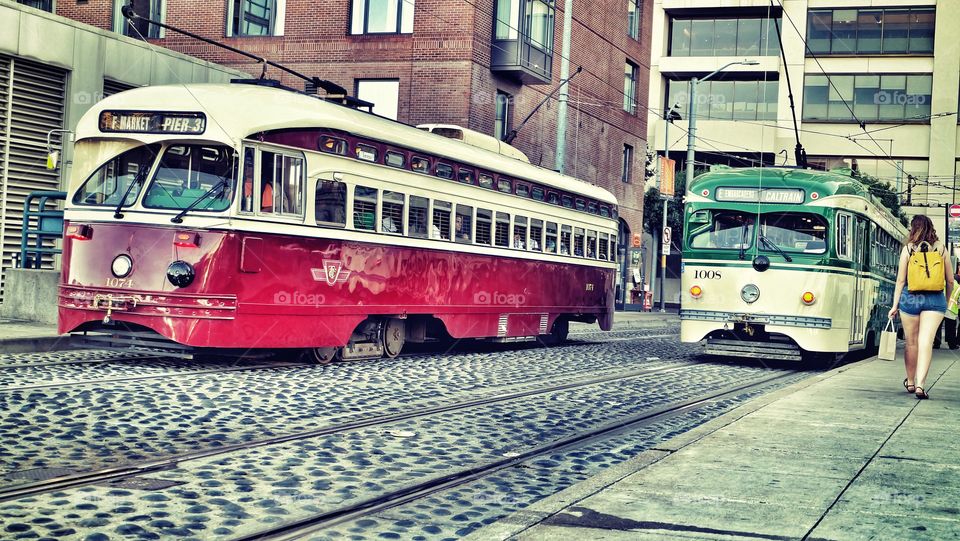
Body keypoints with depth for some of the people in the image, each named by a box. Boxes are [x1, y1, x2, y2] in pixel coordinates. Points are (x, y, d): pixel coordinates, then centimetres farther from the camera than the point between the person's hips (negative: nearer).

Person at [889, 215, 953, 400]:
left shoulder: (908, 249, 0)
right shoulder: (941, 249, 3)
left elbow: (900, 280, -1)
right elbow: (950, 280, 8)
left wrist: (895, 305, 4)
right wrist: (947, 301, 24)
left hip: (911, 299, 0)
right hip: (935, 300, 0)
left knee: (911, 342, 12)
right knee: (926, 342, -6)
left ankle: (910, 382, 26)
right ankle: (920, 384, -17)